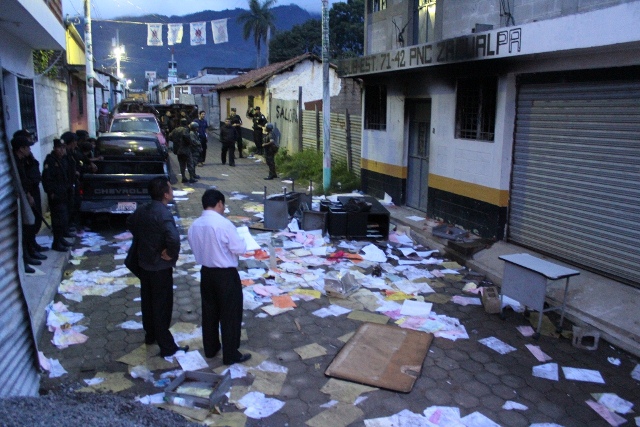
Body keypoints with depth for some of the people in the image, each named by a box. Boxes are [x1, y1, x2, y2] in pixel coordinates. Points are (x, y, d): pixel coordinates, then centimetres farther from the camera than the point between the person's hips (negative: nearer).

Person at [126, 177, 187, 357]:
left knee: (147, 300, 21)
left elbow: (130, 223, 21)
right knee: (162, 306, 2)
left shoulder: (142, 210, -1)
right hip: (160, 267, -8)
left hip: (144, 263, 8)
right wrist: (172, 254, -23)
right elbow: (173, 239, -41)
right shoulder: (164, 214, -26)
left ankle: (150, 335, 40)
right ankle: (167, 346, 13)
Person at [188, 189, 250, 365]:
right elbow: (240, 249, -18)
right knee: (230, 315, 6)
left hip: (206, 272, 7)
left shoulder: (194, 225, -2)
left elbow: (196, 248, 10)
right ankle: (231, 355, 16)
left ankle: (210, 348, 34)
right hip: (226, 275, -6)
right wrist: (242, 241, 3)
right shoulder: (224, 224, -21)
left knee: (209, 312, 20)